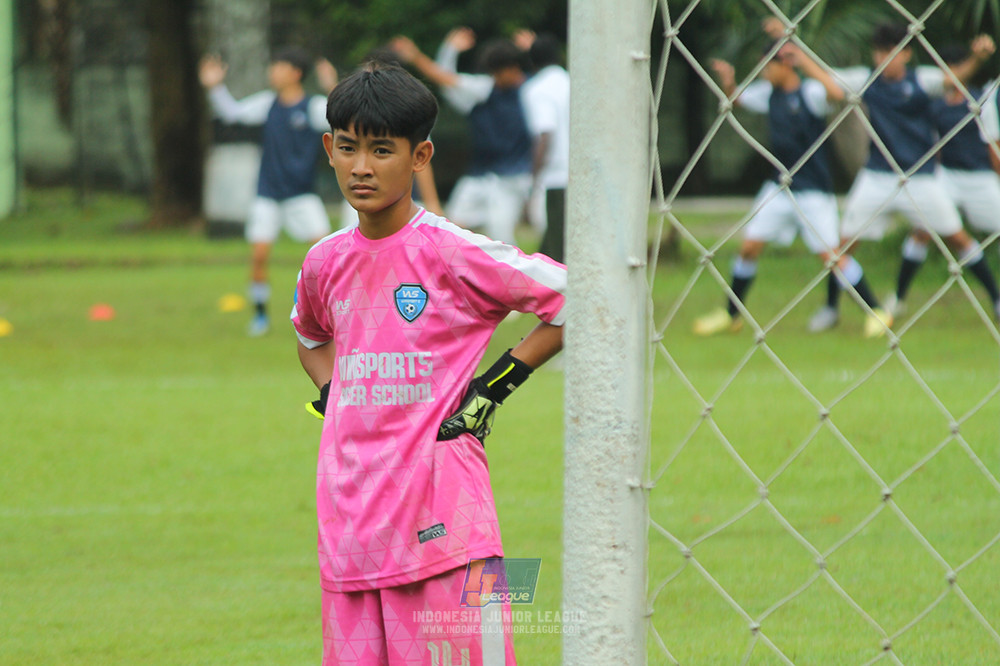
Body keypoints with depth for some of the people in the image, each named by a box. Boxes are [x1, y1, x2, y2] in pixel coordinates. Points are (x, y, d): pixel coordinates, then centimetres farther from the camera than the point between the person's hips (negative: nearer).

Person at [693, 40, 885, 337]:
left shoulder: (809, 93, -15)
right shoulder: (769, 93, 5)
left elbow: (836, 92, -37)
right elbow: (736, 100, 20)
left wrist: (804, 59, -35)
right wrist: (728, 84, -2)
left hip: (813, 190, -6)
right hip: (779, 186, 6)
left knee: (830, 254, -9)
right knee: (749, 247, 5)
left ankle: (876, 312, 1)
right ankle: (731, 314, 19)